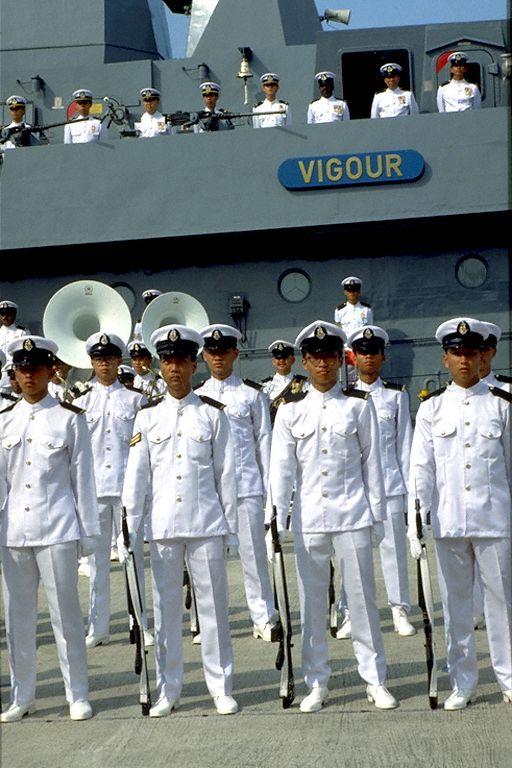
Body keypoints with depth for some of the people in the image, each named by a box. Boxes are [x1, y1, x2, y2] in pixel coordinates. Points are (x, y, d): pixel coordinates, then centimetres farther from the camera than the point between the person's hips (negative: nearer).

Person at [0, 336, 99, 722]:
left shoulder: (70, 418, 1)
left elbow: (83, 476, 1)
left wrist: (87, 531, -1)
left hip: (57, 529, -3)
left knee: (66, 613, 1)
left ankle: (78, 695, 11)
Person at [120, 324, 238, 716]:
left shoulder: (213, 413, 3)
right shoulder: (148, 416, 6)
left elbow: (226, 472, 5)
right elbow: (136, 476, 5)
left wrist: (229, 522, 4)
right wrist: (129, 527, 2)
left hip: (206, 523, -1)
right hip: (163, 525, 1)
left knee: (214, 606, 3)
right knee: (166, 608, 6)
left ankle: (221, 687, 13)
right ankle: (168, 690, 16)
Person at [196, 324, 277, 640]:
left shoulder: (252, 392, 4)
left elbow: (264, 440, 4)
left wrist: (269, 486, 0)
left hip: (246, 483, -2)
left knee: (254, 553, -1)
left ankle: (264, 619, 6)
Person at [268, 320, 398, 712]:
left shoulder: (360, 404, 4)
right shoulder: (290, 410, 5)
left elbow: (372, 462, 5)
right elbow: (282, 467, 4)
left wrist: (377, 515, 3)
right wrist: (280, 517, -1)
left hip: (353, 516, -1)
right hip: (309, 518, 1)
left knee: (362, 596, 2)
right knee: (311, 601, 6)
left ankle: (375, 679, 13)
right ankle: (317, 683, 15)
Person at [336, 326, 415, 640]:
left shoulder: (397, 395, 6)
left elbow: (405, 443, 7)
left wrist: (409, 485, 3)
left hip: (389, 481, 0)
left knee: (394, 545, 2)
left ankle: (401, 610, 12)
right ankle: (351, 614, 8)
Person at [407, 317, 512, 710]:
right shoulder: (432, 408, 5)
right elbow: (421, 468, 4)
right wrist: (416, 521, -2)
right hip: (448, 520, 1)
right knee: (455, 603, 7)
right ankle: (463, 683, 17)